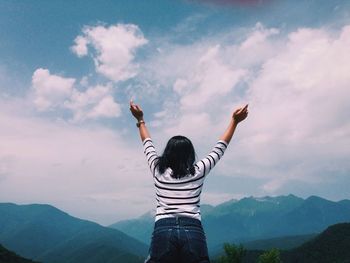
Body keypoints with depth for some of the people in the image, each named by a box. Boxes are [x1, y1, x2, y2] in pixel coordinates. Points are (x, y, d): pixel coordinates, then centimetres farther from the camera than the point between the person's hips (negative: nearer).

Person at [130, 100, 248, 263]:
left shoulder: (158, 171, 9)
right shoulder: (198, 171, 7)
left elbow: (147, 144, 23)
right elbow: (220, 148, 17)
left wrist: (141, 121, 37)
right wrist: (234, 121, 24)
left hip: (163, 230, 1)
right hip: (193, 230, 0)